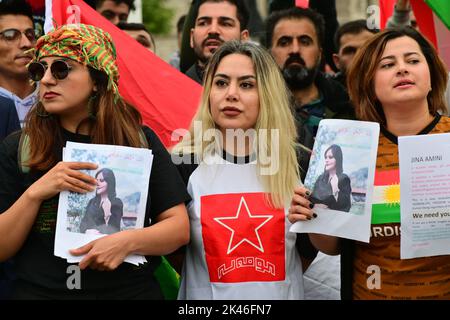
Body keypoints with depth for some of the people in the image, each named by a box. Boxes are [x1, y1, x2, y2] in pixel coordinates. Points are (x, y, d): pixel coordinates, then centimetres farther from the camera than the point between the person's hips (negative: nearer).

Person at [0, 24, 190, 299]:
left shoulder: (141, 140, -3)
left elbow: (179, 227, -4)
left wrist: (128, 241, -21)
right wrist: (34, 193, -20)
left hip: (133, 290, 0)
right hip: (40, 291, 0)